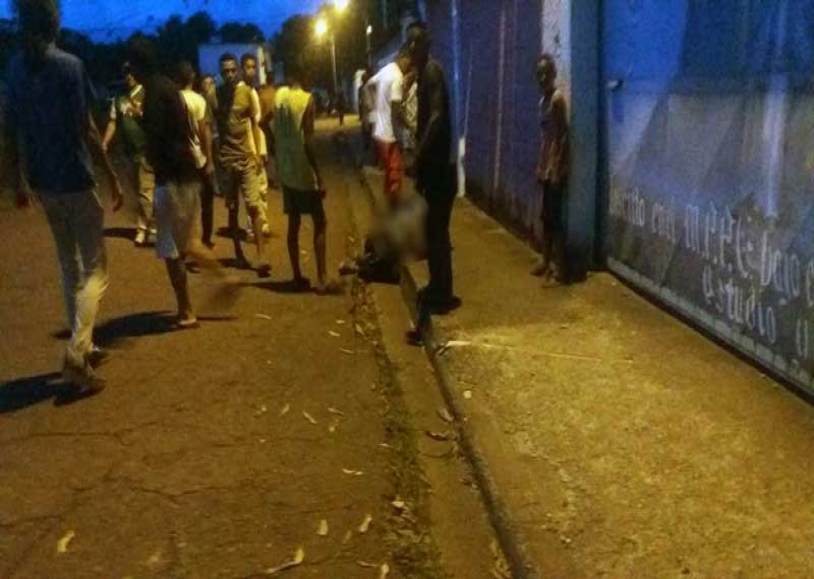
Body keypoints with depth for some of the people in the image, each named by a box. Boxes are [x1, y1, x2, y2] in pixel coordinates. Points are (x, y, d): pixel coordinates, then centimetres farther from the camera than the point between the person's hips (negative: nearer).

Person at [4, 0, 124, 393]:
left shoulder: (14, 68, 4)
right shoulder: (70, 66, -14)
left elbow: (11, 131, 8)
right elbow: (86, 130, -15)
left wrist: (18, 180, 17)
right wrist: (113, 177, -8)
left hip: (43, 182, 6)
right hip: (76, 180, -6)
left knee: (69, 266, 18)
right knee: (95, 269, 0)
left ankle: (84, 347, 26)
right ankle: (75, 357, -11)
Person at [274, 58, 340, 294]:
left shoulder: (279, 96, 4)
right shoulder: (307, 99, -14)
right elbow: (308, 143, -18)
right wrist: (319, 176, -15)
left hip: (285, 171, 6)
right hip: (304, 172, -6)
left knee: (294, 223, 12)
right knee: (319, 223, 2)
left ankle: (298, 277, 15)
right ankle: (322, 278, 0)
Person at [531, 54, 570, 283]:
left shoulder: (558, 99, -13)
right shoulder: (543, 101, 14)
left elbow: (563, 136, -17)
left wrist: (556, 169, -20)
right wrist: (540, 167, 16)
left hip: (557, 168, -9)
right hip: (546, 167, 9)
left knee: (555, 216, -7)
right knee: (546, 216, 13)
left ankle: (560, 266, -4)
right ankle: (546, 260, 22)